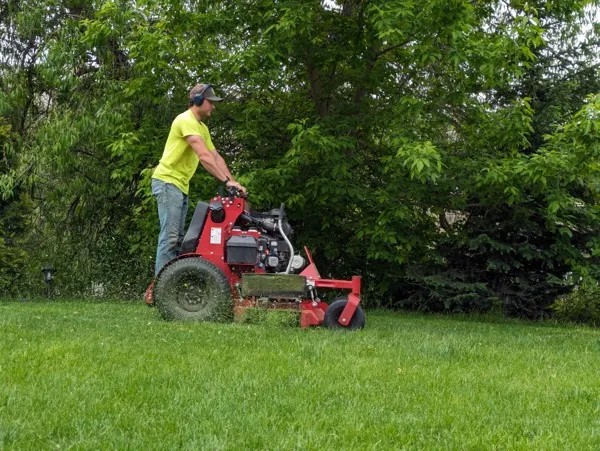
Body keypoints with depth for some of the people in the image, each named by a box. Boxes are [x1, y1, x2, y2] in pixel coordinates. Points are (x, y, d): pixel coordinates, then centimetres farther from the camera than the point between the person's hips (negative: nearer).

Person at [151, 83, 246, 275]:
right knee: (170, 235, -13)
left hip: (181, 186, 10)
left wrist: (233, 183, 2)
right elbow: (204, 156, -24)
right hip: (167, 181, -10)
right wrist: (226, 180, -27)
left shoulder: (202, 128, 16)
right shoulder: (186, 120, -15)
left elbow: (216, 157, 13)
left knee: (177, 237, 9)